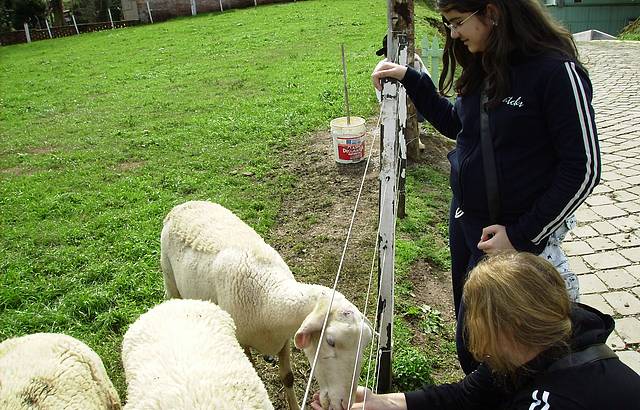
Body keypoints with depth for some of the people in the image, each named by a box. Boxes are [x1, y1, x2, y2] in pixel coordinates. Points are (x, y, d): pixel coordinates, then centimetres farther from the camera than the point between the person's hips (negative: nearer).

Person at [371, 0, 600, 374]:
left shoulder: (556, 72, -20)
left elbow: (583, 170, -17)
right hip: (465, 219, 7)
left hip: (511, 231, -7)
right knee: (467, 322, 21)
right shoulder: (482, 69, 1)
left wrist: (521, 236, -16)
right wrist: (410, 79, 6)